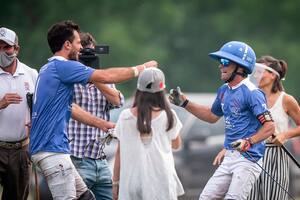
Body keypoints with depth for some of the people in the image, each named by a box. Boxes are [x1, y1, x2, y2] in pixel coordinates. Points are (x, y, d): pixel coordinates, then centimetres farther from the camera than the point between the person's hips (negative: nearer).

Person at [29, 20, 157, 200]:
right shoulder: (62, 66, -13)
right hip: (52, 149, -10)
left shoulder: (49, 69, 19)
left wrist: (101, 123, 29)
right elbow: (106, 76, -14)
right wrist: (141, 69, -2)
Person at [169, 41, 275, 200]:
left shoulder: (252, 93, -16)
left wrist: (249, 142, -33)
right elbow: (212, 116, 29)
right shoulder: (224, 91, 12)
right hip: (230, 157, 9)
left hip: (248, 158, -9)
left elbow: (269, 126, -20)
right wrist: (184, 103, 23)